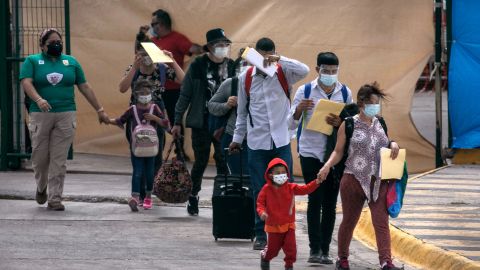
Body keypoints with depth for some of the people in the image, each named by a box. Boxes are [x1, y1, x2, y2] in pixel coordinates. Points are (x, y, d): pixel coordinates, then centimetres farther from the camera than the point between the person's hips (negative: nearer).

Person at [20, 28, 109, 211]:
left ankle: (54, 199, 1)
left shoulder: (71, 62, 13)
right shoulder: (32, 61, 6)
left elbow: (85, 87, 16)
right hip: (40, 114, -1)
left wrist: (99, 110, 13)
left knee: (59, 160, -3)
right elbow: (26, 83, -10)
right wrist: (38, 100, -28)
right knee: (40, 156, 4)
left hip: (66, 115, 1)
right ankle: (41, 187, 32)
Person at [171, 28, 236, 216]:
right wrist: (177, 122, 0)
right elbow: (185, 94, 1)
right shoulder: (198, 66, -3)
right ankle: (193, 197, 20)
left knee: (223, 163, -3)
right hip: (201, 122, -1)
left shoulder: (232, 67, 3)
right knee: (201, 162, 4)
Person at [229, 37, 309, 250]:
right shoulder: (246, 78, 6)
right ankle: (260, 235, 11)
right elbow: (242, 112, 14)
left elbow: (304, 71, -21)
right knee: (260, 192, 4)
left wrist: (279, 60, -26)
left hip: (281, 142, -1)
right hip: (257, 143, 1)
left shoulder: (283, 74, 0)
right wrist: (237, 138, 14)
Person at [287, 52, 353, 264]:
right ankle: (315, 249, -6)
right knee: (315, 200, -7)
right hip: (310, 153, -2)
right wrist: (299, 110, -19)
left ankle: (325, 250, 9)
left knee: (330, 203, 4)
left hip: (335, 154, 2)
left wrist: (341, 123, -15)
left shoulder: (345, 93, 5)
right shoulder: (305, 91, 0)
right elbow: (292, 124, 2)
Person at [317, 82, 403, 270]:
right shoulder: (349, 125, -4)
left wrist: (393, 144, 0)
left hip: (378, 182, 3)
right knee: (349, 221, 12)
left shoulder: (379, 123, 9)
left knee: (381, 222, -9)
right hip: (354, 180, -3)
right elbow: (338, 151, -1)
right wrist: (328, 165, -19)